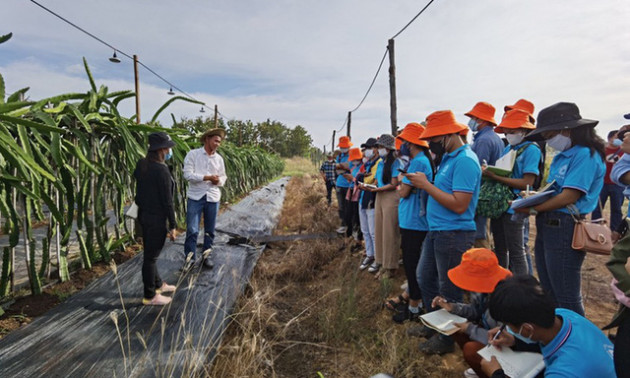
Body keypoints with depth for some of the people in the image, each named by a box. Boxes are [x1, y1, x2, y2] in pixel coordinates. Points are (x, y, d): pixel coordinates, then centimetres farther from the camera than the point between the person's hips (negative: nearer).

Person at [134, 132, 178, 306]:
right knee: (151, 256, 2)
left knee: (150, 253, 21)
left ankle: (157, 284, 40)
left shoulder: (142, 164, 3)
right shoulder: (161, 170, -22)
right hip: (156, 218, -9)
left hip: (144, 215, 9)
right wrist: (173, 225, -14)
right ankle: (150, 296, 16)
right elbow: (167, 201, -19)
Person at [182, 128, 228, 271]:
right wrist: (207, 177, -21)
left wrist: (218, 181, -12)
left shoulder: (219, 158, 5)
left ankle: (207, 255, 27)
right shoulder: (193, 154, -6)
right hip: (195, 197, -3)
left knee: (209, 230, 12)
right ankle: (190, 257, 13)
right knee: (192, 230, -2)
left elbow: (223, 177, 11)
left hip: (213, 197, 4)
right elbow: (187, 174, -14)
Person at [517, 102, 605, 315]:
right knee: (549, 292, 20)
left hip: (565, 228, -9)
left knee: (566, 298, 1)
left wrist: (533, 209, -13)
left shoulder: (585, 155, -13)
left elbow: (569, 196, -19)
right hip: (547, 226, 10)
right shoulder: (562, 156, 15)